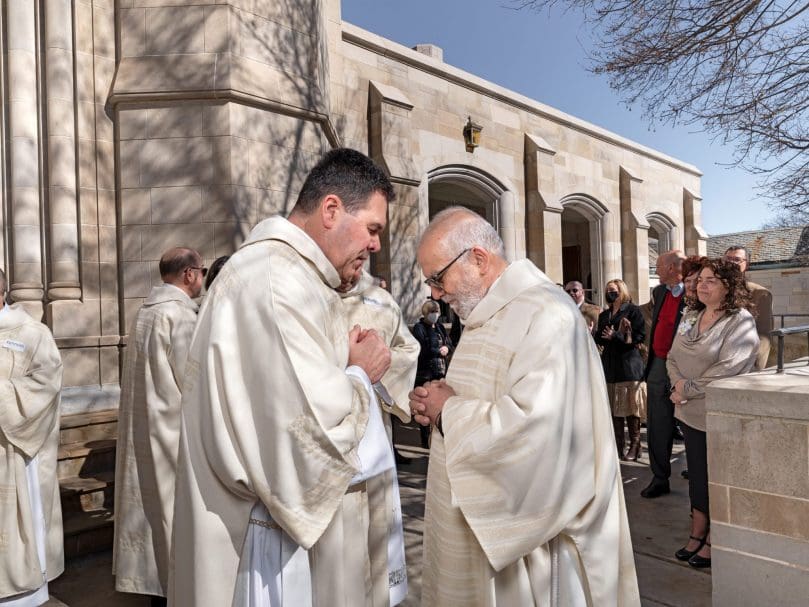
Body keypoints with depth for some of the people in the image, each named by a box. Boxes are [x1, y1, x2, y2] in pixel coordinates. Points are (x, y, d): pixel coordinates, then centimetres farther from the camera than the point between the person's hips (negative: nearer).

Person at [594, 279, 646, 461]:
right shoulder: (604, 315, 19)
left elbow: (640, 336, -10)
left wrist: (615, 336, -16)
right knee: (614, 407, 5)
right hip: (610, 364, 5)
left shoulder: (633, 310, 0)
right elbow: (600, 338, 15)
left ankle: (634, 445, 7)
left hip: (629, 364, -5)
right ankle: (618, 446, 11)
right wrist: (599, 335, -7)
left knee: (631, 407, -3)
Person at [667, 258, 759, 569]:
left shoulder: (740, 321, -13)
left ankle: (713, 542, 21)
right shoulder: (690, 318, 10)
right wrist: (678, 385, -10)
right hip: (690, 412, 6)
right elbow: (673, 357, 9)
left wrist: (688, 389, -16)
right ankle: (697, 535, 28)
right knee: (696, 474, 15)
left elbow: (728, 368, -22)